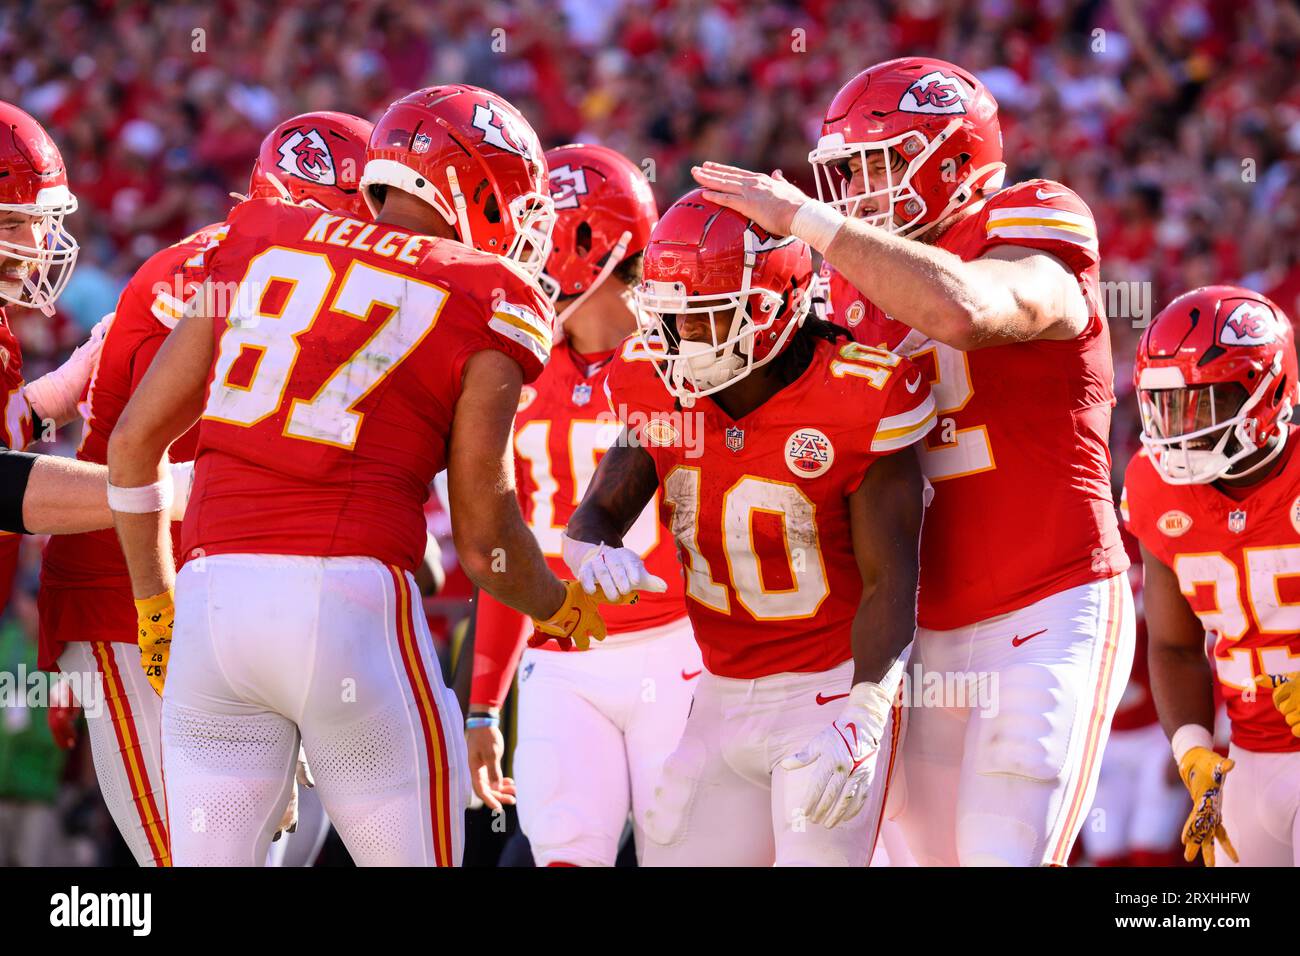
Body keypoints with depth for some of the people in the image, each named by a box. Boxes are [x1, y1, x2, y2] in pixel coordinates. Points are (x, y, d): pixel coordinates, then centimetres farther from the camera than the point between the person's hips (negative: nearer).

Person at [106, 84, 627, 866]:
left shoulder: (262, 247, 16)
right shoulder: (487, 305, 4)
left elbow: (134, 439, 16)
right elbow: (484, 541, 3)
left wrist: (156, 607, 28)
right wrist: (561, 609, 24)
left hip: (212, 592, 4)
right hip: (350, 599, -4)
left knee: (210, 862, 9)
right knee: (415, 856, 10)